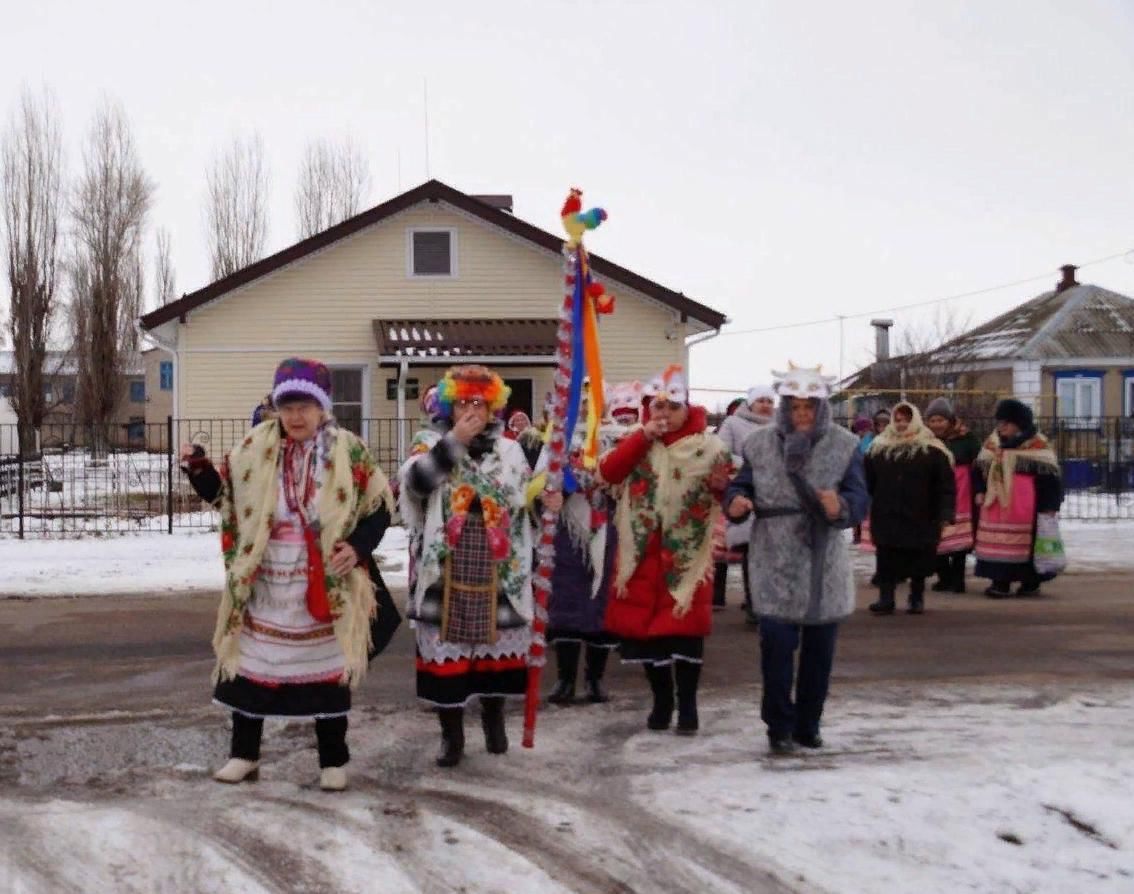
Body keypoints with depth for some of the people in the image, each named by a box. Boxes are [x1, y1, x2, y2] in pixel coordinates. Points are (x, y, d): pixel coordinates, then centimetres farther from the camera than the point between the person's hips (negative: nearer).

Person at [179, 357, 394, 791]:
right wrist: (199, 468, -4)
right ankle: (244, 754, 24)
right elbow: (225, 496, 12)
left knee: (327, 668, 5)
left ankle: (333, 761, 20)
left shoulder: (349, 451, -4)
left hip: (326, 586, -2)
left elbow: (379, 507, 0)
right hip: (262, 584, 2)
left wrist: (358, 547, -15)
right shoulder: (254, 447, 2)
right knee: (250, 663, 8)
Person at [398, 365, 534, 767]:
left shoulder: (509, 450, 8)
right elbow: (416, 482, -18)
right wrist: (455, 441, -24)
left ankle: (494, 717, 32)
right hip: (445, 568, -2)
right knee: (446, 645, 2)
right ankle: (451, 731, 16)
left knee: (496, 641, 9)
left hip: (495, 568, 2)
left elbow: (524, 501, 8)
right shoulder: (432, 442, 2)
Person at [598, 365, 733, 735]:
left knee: (685, 627, -4)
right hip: (642, 552, 3)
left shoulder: (707, 446, -1)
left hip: (687, 554, -3)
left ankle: (687, 703, 10)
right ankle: (662, 699, 22)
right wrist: (642, 436, -15)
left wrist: (721, 487, -20)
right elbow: (608, 472, -9)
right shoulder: (636, 443, 7)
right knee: (643, 625, 6)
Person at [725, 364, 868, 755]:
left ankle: (808, 724, 25)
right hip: (774, 563, -1)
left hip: (824, 565, 1)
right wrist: (735, 502, -15)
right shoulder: (760, 443, 4)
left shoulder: (844, 445, 1)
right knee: (776, 642, -9)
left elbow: (860, 499, -7)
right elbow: (740, 486, 9)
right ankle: (779, 726, 5)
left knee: (819, 648, 10)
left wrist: (841, 507, -30)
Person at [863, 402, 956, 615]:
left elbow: (946, 486, -5)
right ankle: (885, 598, 4)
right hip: (886, 518, 2)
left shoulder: (932, 451, -3)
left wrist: (945, 514, -12)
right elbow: (867, 482, 10)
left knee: (919, 561, 9)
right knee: (886, 560, 0)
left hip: (920, 518, -1)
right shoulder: (879, 449, 6)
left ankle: (917, 598, 23)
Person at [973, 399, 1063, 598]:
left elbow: (1049, 475, -6)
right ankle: (1000, 582, 9)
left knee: (1027, 542, 0)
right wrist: (980, 491, 3)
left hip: (1024, 503, -5)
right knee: (997, 541, 2)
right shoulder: (992, 443, 11)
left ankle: (1031, 582, 11)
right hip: (996, 500, 5)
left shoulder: (1037, 445, -5)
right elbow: (979, 469, 17)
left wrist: (1050, 505, -9)